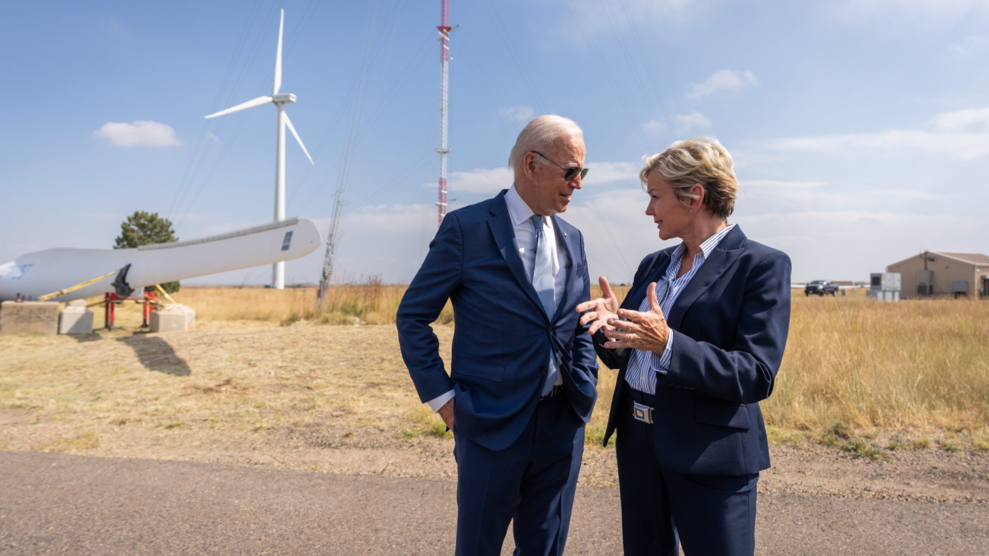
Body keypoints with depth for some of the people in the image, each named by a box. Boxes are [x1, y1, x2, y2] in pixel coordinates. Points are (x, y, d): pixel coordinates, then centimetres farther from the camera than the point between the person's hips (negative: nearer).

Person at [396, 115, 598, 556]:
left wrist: (586, 388, 6)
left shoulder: (571, 239, 9)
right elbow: (412, 316, -5)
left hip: (563, 422, 5)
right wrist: (442, 397, -9)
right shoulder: (466, 228, -9)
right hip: (492, 424, -5)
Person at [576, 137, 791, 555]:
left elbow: (757, 377, -19)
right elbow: (622, 356, 13)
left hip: (710, 454, -6)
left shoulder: (762, 266, -10)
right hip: (638, 442, 7)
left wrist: (667, 344, -30)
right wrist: (609, 325, -10)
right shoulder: (654, 265, 10)